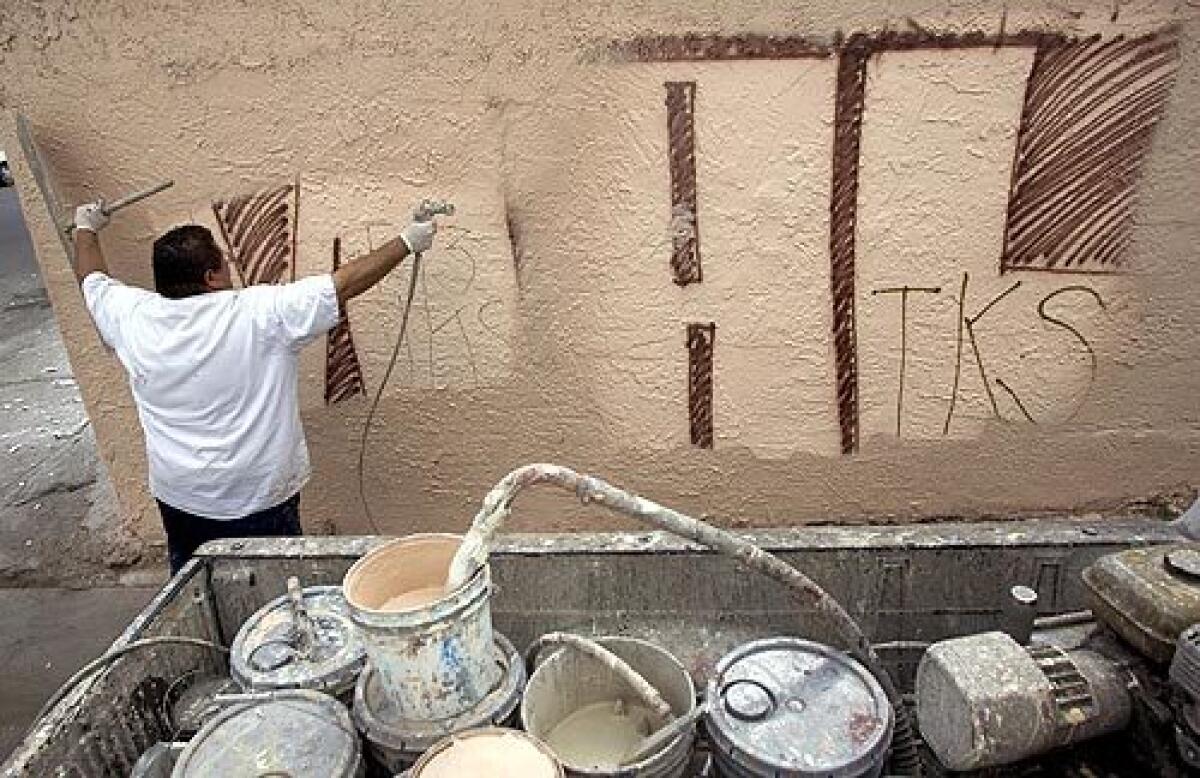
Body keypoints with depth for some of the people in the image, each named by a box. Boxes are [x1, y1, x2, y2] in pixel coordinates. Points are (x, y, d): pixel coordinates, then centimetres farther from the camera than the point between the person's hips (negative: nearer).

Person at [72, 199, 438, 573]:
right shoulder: (261, 314, -21)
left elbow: (92, 278, 12)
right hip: (260, 500, -4)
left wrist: (86, 229, 31)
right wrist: (407, 242, -7)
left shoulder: (132, 317, -9)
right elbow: (345, 284, -16)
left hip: (179, 500, 4)